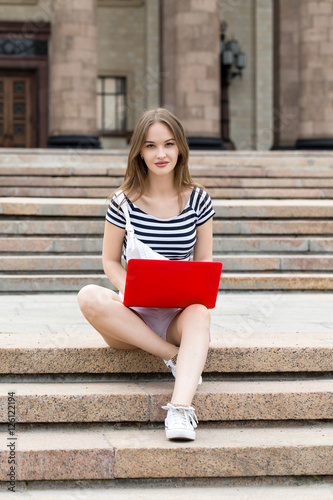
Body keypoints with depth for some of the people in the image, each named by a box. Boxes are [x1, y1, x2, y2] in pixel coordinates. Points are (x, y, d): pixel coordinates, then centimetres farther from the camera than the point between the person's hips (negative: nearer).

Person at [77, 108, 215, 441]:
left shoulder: (198, 200, 3)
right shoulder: (124, 202, -1)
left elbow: (204, 260, 10)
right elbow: (111, 260, 5)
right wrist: (129, 289, -16)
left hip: (179, 315, 0)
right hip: (133, 314, 0)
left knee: (199, 313, -37)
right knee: (89, 297, -32)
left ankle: (180, 409, -53)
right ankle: (175, 355, -26)